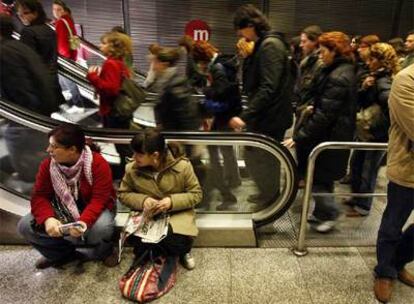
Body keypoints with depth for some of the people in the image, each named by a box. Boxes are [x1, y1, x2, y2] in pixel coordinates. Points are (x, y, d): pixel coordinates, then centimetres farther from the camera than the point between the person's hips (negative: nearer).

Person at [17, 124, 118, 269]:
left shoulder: (98, 164, -24)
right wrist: (47, 219, -31)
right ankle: (64, 253, 7)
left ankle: (104, 250, 3)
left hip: (92, 211, -4)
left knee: (101, 228, -37)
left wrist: (83, 222, -43)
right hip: (61, 212, 5)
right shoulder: (47, 165, -10)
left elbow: (99, 199, -26)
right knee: (25, 226, -15)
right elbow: (39, 196, -10)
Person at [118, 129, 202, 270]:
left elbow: (196, 194, -9)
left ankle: (182, 252, 15)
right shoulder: (132, 168, -12)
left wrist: (172, 201, -26)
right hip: (147, 215, 2)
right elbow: (123, 194, 2)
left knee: (178, 245, -27)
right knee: (141, 250, -22)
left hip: (177, 214, -2)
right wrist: (142, 200, -20)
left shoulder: (182, 166, -19)